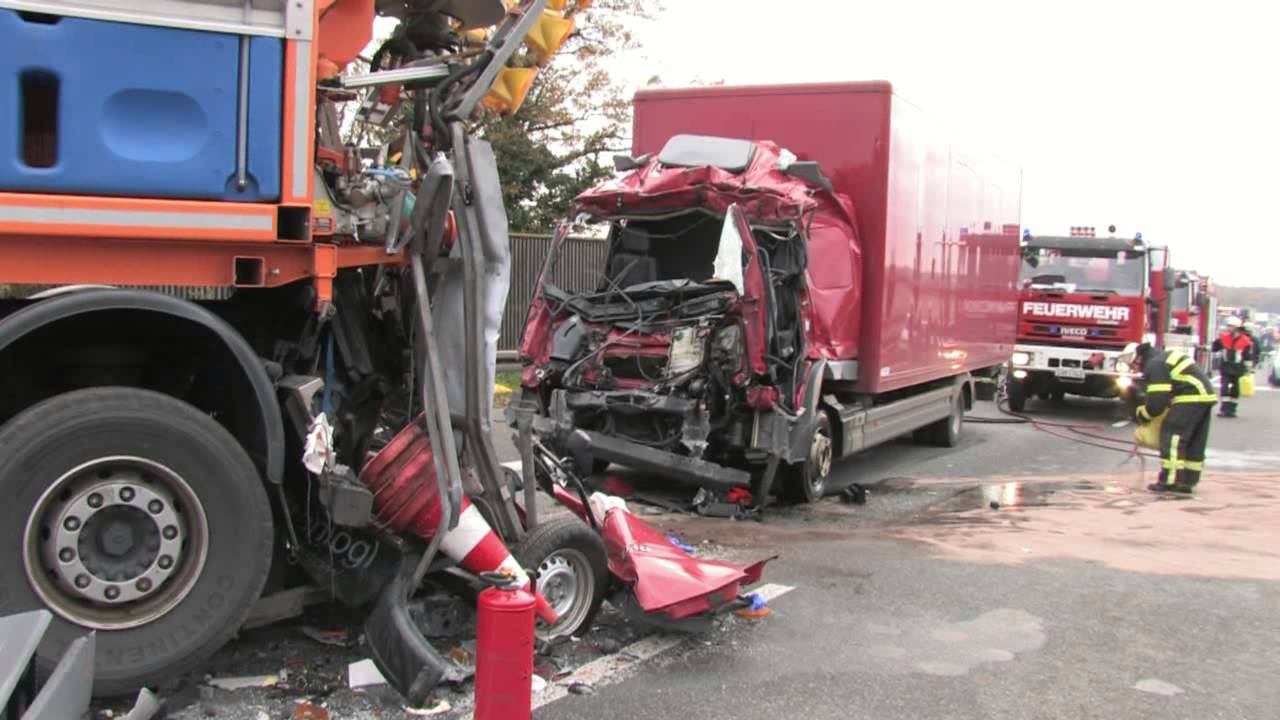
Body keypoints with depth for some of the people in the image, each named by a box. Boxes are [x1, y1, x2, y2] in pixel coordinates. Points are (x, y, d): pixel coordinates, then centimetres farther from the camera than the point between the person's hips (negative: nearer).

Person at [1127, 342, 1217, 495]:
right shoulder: (1164, 357, 21)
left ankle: (1169, 481, -11)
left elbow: (1158, 399, -14)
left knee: (1172, 434, -8)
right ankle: (1188, 481, 17)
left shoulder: (1155, 364, -10)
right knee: (1196, 442, 12)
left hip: (1191, 397, -10)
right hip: (1206, 394, 10)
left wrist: (1143, 415, 1)